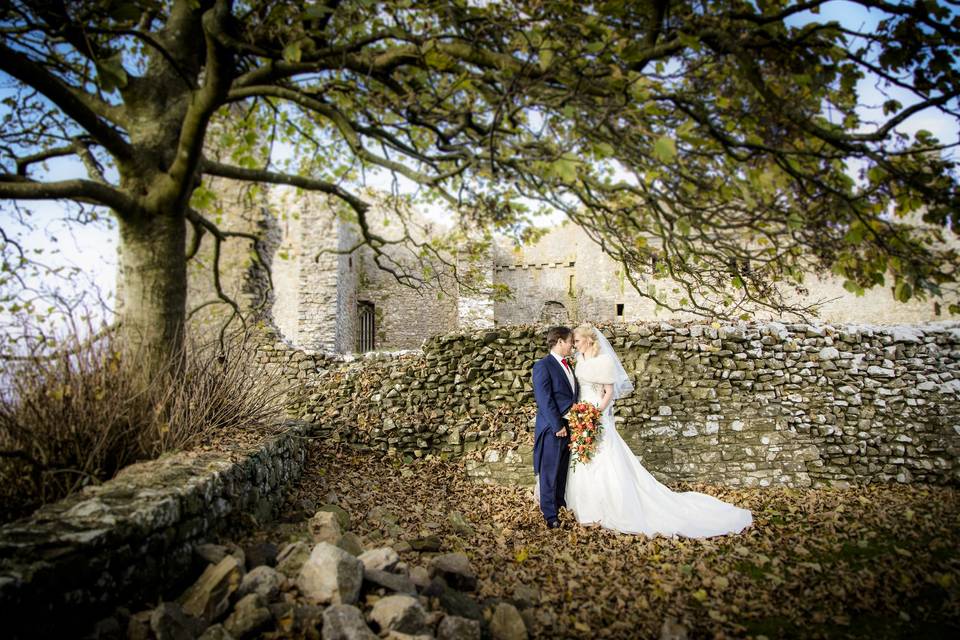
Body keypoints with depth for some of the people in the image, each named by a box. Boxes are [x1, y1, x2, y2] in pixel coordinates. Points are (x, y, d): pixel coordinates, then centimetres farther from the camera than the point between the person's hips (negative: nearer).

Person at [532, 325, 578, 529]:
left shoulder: (568, 365, 16)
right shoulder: (543, 366, -11)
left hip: (570, 427, 8)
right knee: (550, 474, 2)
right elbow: (544, 399, -17)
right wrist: (558, 426, -18)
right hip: (553, 428, -8)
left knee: (564, 472, 15)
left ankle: (561, 507, 26)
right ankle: (550, 515, 11)